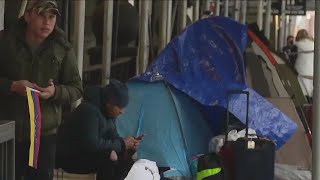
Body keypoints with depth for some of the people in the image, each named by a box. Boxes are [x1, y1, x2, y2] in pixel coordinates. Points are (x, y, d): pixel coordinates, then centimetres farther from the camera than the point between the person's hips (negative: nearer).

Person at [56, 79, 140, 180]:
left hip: (89, 153, 9)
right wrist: (122, 144, -23)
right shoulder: (89, 110, -25)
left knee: (127, 154, -5)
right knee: (110, 158, -29)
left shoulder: (107, 111, 3)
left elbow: (112, 136, 12)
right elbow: (91, 144, -31)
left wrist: (127, 143, -10)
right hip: (70, 158, -9)